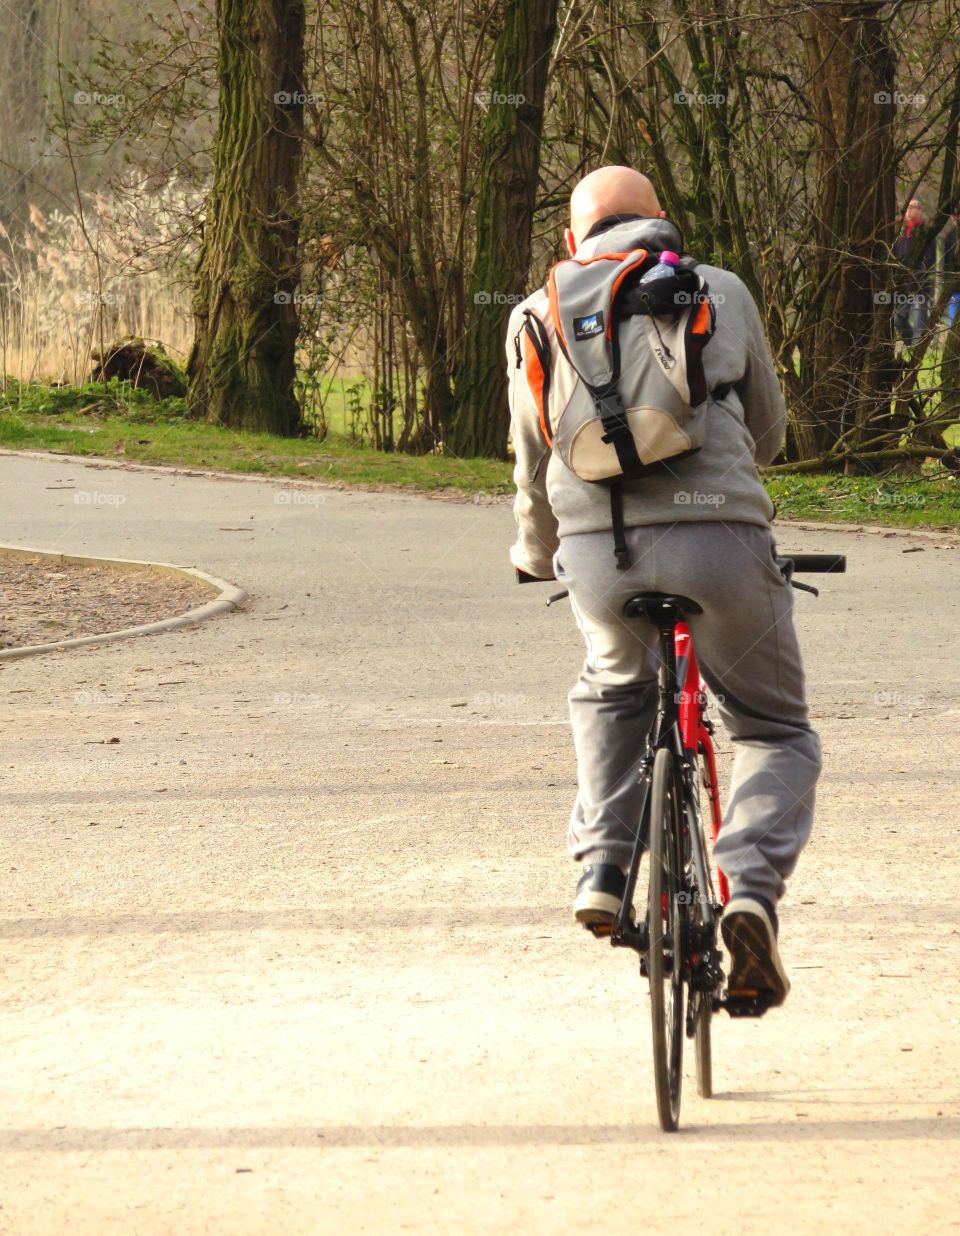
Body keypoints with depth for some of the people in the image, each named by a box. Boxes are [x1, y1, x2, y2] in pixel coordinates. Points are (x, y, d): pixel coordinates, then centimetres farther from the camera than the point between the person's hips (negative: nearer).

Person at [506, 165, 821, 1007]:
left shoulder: (542, 317, 18)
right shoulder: (722, 294, 17)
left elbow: (534, 464, 26)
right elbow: (769, 433, 28)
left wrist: (538, 554, 46)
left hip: (597, 550, 2)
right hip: (719, 538, -2)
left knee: (613, 689, 34)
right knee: (777, 731, 16)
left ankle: (602, 866, 19)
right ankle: (752, 885, -9)